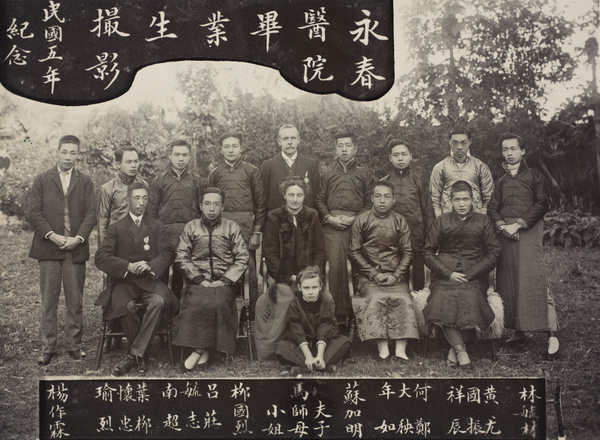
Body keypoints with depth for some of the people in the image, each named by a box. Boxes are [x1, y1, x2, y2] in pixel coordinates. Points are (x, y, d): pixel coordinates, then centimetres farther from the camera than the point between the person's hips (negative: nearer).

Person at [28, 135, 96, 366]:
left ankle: (74, 345, 15)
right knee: (49, 301, 3)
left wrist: (79, 238, -10)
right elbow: (33, 213, 1)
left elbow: (91, 214, 4)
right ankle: (48, 347, 12)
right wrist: (52, 236, -11)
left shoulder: (85, 181, 10)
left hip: (76, 248, 1)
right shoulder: (41, 180, 7)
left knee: (75, 301, 5)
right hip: (48, 248, 0)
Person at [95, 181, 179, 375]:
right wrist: (128, 266, -13)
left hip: (150, 280, 1)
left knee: (159, 301, -34)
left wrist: (150, 266, -15)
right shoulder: (116, 228, 15)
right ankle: (142, 355, -13)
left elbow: (167, 254, 6)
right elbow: (101, 258, 2)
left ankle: (135, 354, -24)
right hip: (123, 281, 0)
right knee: (126, 306, -34)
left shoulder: (157, 227, 19)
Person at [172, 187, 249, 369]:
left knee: (218, 302, -32)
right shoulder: (191, 227, 14)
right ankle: (202, 350, -21)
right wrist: (200, 279, -8)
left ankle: (199, 349, -19)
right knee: (197, 302, -32)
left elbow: (242, 259, 5)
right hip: (198, 281, 1)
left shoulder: (232, 228, 12)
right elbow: (181, 258, 6)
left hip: (225, 281, 0)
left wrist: (224, 281, -8)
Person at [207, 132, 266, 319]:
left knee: (250, 272, -2)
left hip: (246, 226, -2)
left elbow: (260, 203, 3)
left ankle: (253, 315, 6)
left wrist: (257, 232, -4)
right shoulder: (215, 174, 13)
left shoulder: (252, 171, 6)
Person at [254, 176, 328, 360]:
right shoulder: (274, 217, 4)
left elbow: (320, 250, 11)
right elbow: (270, 252, 0)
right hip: (282, 280, -2)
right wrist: (291, 277, -9)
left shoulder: (312, 217, 11)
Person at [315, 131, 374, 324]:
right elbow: (319, 200, 13)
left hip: (357, 225, 0)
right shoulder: (328, 174, 18)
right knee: (336, 266, -8)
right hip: (332, 226, 1)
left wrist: (355, 218, -6)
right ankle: (339, 310, -4)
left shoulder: (365, 174, 14)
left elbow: (370, 202, 8)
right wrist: (330, 218, -3)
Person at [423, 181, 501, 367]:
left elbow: (494, 252, 9)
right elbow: (428, 252, 10)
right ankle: (460, 348, -21)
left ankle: (455, 347, -11)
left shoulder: (483, 221, 15)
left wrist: (470, 275, -3)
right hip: (444, 276, 0)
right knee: (442, 305, -32)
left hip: (473, 277, 0)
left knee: (471, 306, -31)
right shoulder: (441, 221, 15)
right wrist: (449, 274, -5)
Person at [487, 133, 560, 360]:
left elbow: (541, 204, -3)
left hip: (529, 231, -5)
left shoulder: (534, 176, 7)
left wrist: (518, 224, -12)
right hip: (505, 234, 5)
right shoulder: (501, 181, 21)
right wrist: (503, 226, -7)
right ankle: (518, 331, 10)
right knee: (507, 283, 2)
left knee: (535, 281, -13)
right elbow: (492, 207, 12)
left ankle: (552, 335, -12)